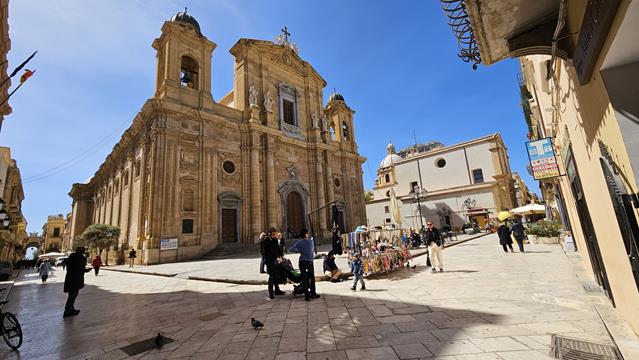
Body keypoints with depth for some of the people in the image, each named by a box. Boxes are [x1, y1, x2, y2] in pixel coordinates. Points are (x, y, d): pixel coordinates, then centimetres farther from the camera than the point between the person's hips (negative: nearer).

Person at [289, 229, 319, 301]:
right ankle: (313, 294, 22)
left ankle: (307, 295, 6)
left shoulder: (299, 242, -5)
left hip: (302, 262, 0)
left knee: (304, 278, 5)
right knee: (312, 278, 15)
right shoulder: (311, 240, -4)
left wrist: (299, 251, -4)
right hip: (310, 261, 0)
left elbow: (290, 249, -14)